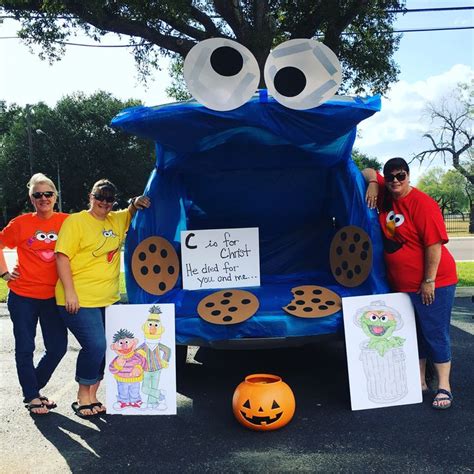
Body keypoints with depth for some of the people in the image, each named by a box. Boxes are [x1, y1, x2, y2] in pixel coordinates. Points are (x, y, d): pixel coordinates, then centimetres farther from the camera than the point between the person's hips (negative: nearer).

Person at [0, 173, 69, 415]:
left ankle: (33, 389, 29)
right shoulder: (21, 223, -5)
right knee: (25, 348, 5)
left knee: (57, 348, 5)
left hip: (53, 297, 2)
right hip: (23, 296, -2)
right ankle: (32, 397, 22)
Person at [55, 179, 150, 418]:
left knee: (103, 349, 8)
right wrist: (69, 293, -18)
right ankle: (82, 396, 7)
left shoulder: (117, 220, 12)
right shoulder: (76, 221, -5)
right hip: (80, 300, -6)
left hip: (108, 300, 7)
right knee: (95, 346, -14)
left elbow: (132, 214, 29)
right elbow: (62, 257, -10)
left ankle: (91, 396, 24)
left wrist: (136, 204, 4)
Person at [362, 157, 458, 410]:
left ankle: (444, 387, 9)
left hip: (431, 284, -7)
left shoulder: (423, 204, -18)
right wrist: (373, 184, -4)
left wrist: (429, 281, -20)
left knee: (435, 334, -1)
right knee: (414, 334, 16)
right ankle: (419, 382, 28)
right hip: (401, 284, 8)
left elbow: (434, 244, -21)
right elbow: (368, 172, 19)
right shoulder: (386, 195, 3)